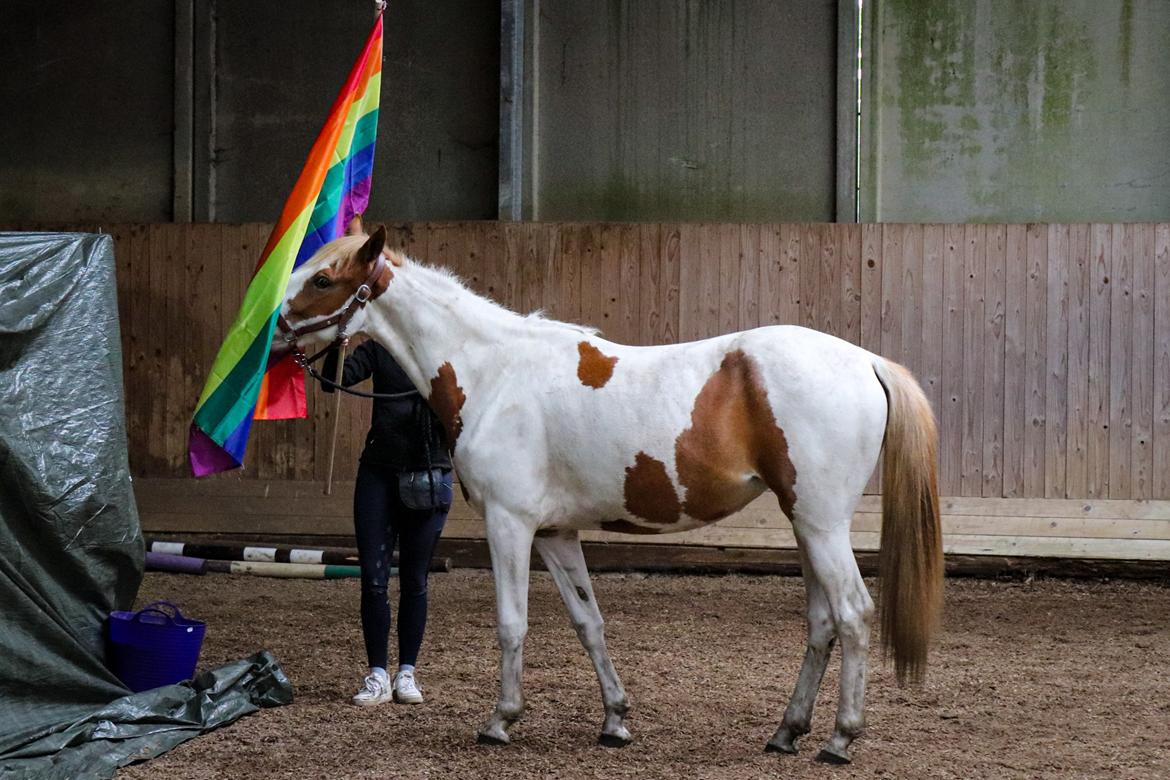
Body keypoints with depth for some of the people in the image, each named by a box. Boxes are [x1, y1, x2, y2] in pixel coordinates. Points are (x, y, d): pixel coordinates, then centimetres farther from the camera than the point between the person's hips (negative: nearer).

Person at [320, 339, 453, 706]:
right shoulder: (379, 348, 3)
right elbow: (334, 382, -10)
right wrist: (336, 343, -27)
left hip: (429, 477, -1)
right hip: (379, 472, 1)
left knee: (414, 580, 6)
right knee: (373, 579, -1)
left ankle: (406, 673, 16)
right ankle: (377, 676, 6)